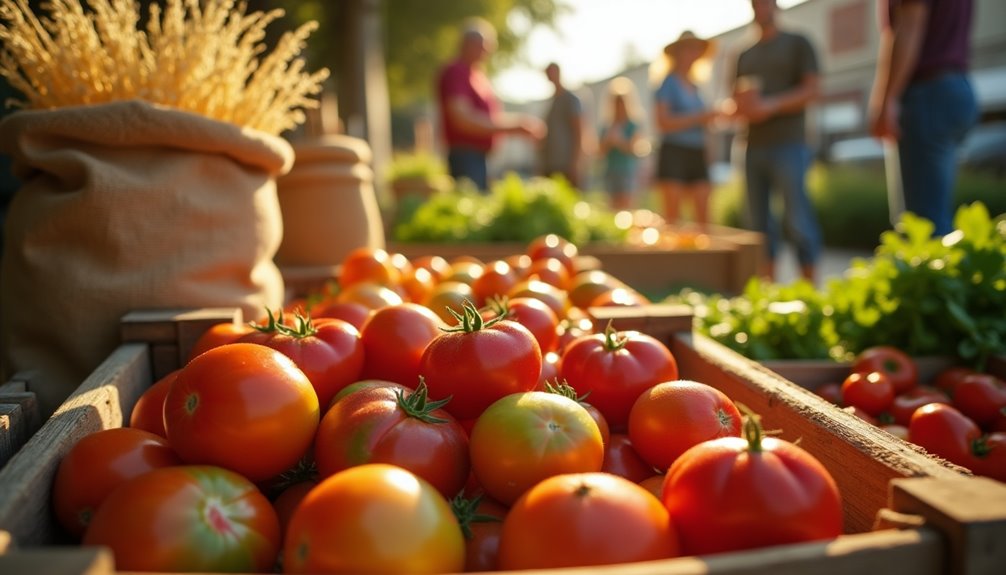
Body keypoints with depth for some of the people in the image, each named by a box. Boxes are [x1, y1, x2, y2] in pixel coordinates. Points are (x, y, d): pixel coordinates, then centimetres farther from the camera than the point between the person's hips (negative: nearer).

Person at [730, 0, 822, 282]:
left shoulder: (797, 44, 6)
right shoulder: (745, 55, 21)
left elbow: (811, 90, -4)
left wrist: (771, 105, -18)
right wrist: (743, 108, -4)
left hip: (788, 144, -5)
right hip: (754, 147, 5)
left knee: (796, 217, -10)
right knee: (759, 219, 3)